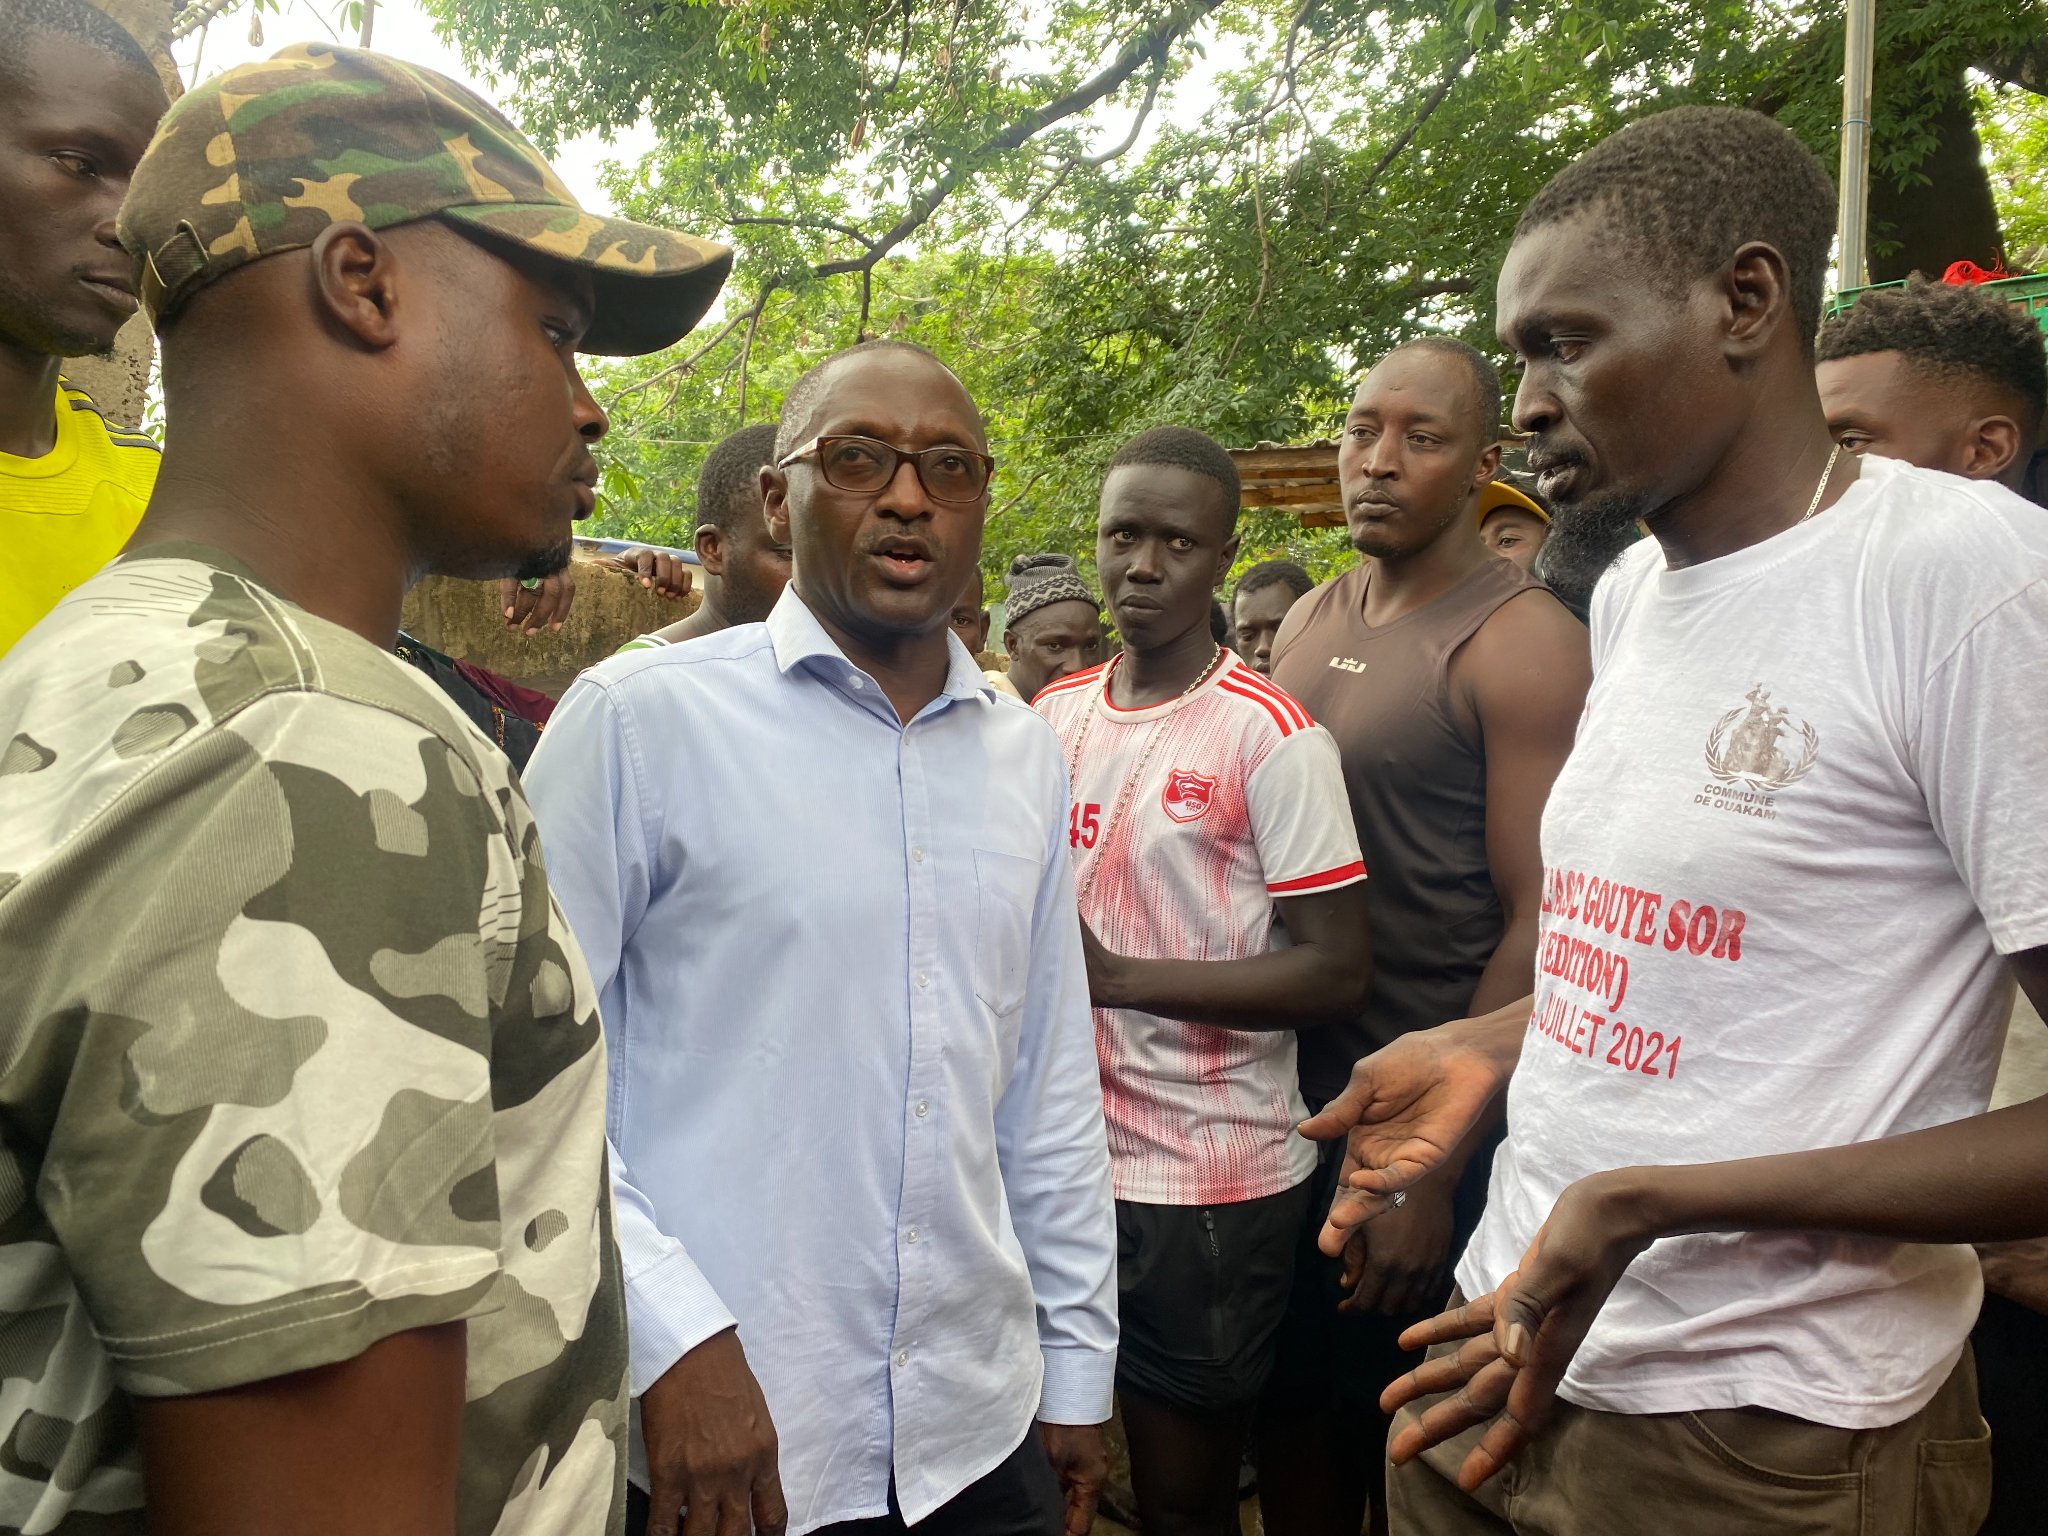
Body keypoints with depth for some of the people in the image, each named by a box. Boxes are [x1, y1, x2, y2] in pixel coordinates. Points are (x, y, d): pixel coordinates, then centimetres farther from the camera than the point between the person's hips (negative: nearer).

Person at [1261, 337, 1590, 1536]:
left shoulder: (1520, 641, -14)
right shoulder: (1308, 622, 7)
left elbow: (1539, 923, -18)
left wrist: (1433, 1167, -18)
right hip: (1288, 1098, 6)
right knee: (1293, 1415, 20)